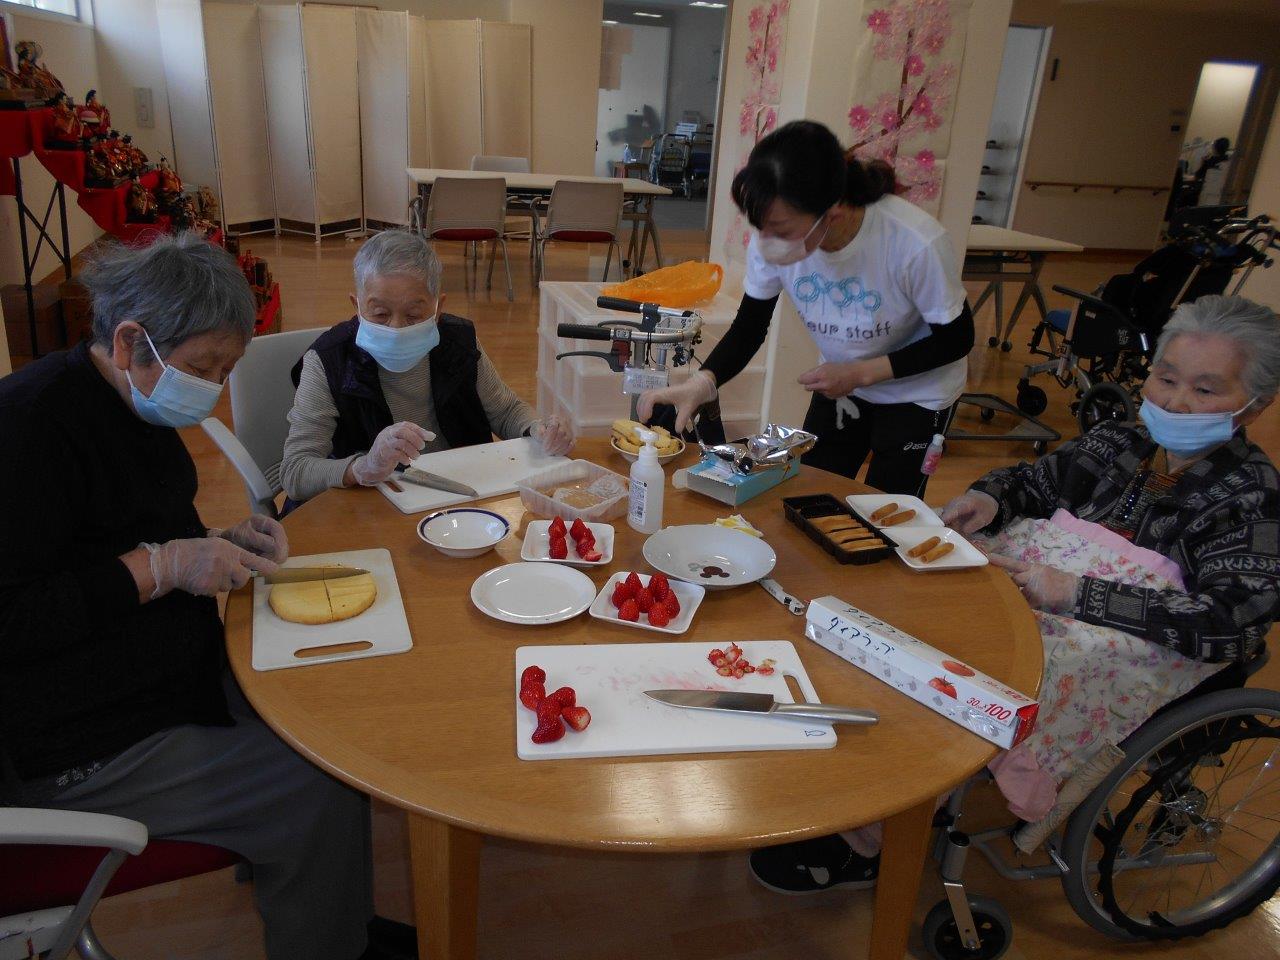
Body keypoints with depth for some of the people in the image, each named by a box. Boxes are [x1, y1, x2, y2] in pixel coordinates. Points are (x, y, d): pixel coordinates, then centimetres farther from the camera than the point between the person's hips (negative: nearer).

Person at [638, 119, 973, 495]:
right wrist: (702, 382, -28)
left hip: (916, 392, -3)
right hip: (840, 385, 3)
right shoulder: (772, 240, -24)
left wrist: (861, 372, -25)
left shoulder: (916, 243, -34)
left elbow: (956, 339, -18)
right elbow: (749, 327, -10)